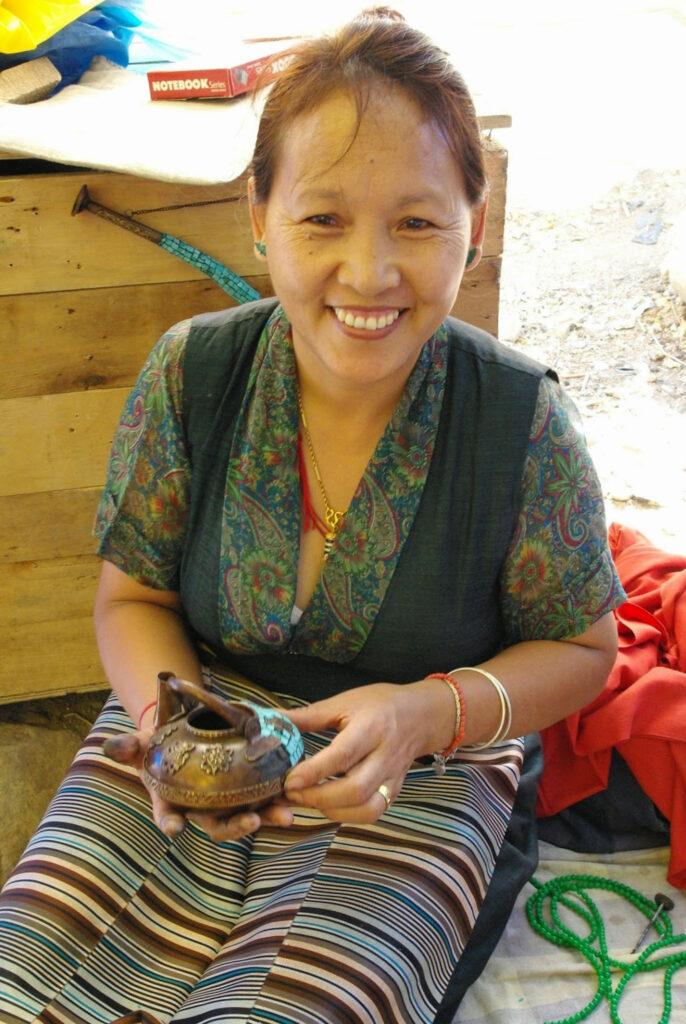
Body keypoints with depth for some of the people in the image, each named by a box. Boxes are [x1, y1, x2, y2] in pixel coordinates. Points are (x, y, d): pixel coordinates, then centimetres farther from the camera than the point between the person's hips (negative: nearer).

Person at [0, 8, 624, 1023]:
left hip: (423, 784, -1)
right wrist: (168, 711, -18)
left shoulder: (524, 419, -13)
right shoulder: (189, 375, -8)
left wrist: (429, 711, -20)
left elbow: (580, 648, -1)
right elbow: (133, 595, 4)